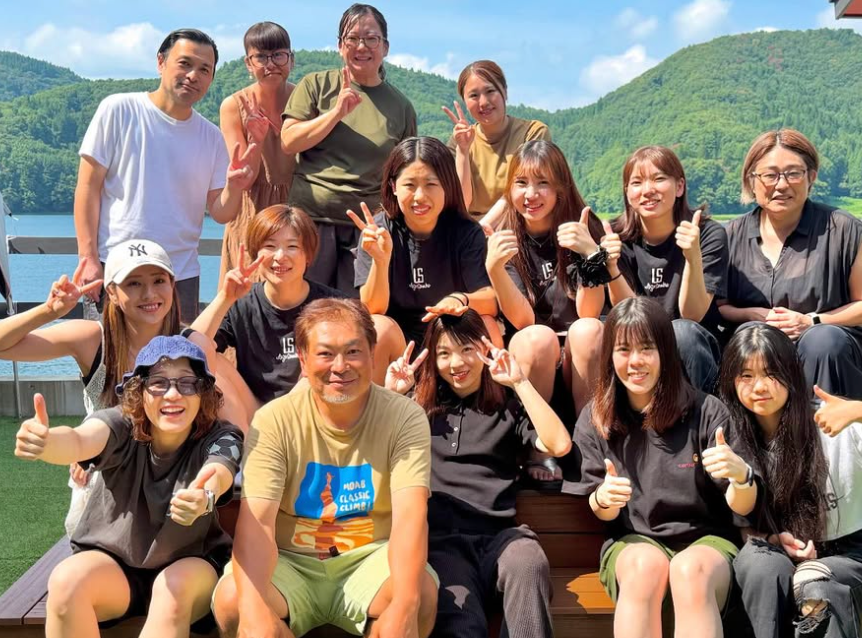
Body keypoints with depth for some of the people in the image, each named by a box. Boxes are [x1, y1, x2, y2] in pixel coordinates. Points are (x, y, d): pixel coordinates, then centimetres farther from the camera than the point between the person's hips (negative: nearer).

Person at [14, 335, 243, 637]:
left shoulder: (220, 438, -18)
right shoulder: (121, 423, -16)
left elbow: (217, 473, -41)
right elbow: (79, 441, -38)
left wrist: (205, 498, -66)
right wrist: (45, 441, -63)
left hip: (191, 566, -1)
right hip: (112, 562, 1)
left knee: (173, 587, -33)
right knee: (67, 580, -28)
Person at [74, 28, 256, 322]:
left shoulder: (211, 137, 8)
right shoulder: (118, 110, -2)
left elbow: (220, 213, 6)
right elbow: (88, 187, -2)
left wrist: (234, 188, -16)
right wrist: (88, 259, -9)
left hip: (181, 276, 3)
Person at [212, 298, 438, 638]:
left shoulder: (405, 418, -10)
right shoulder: (274, 421, -10)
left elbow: (410, 514, -23)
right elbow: (256, 520, -20)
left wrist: (404, 604, -41)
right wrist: (254, 608, -38)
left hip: (369, 560, 0)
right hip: (291, 563, 1)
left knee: (421, 593, -30)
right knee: (232, 601, -28)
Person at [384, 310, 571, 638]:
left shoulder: (508, 404, 16)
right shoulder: (419, 405, 20)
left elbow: (559, 445, -1)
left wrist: (520, 383, 0)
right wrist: (390, 395, 4)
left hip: (497, 534, 1)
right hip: (440, 537, 0)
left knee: (528, 563, -37)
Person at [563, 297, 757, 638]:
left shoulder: (707, 412, -5)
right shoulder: (594, 420, 1)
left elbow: (742, 507, -4)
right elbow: (602, 514, 6)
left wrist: (741, 475, -28)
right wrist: (603, 499, -20)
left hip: (706, 539, -1)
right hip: (632, 541, 1)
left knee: (690, 570, -36)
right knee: (646, 564, -35)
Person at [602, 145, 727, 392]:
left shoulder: (708, 234, -9)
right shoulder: (619, 238, -2)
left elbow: (692, 315, -15)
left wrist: (693, 257, -30)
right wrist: (611, 266, -25)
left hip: (693, 352, -1)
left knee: (681, 330, -34)